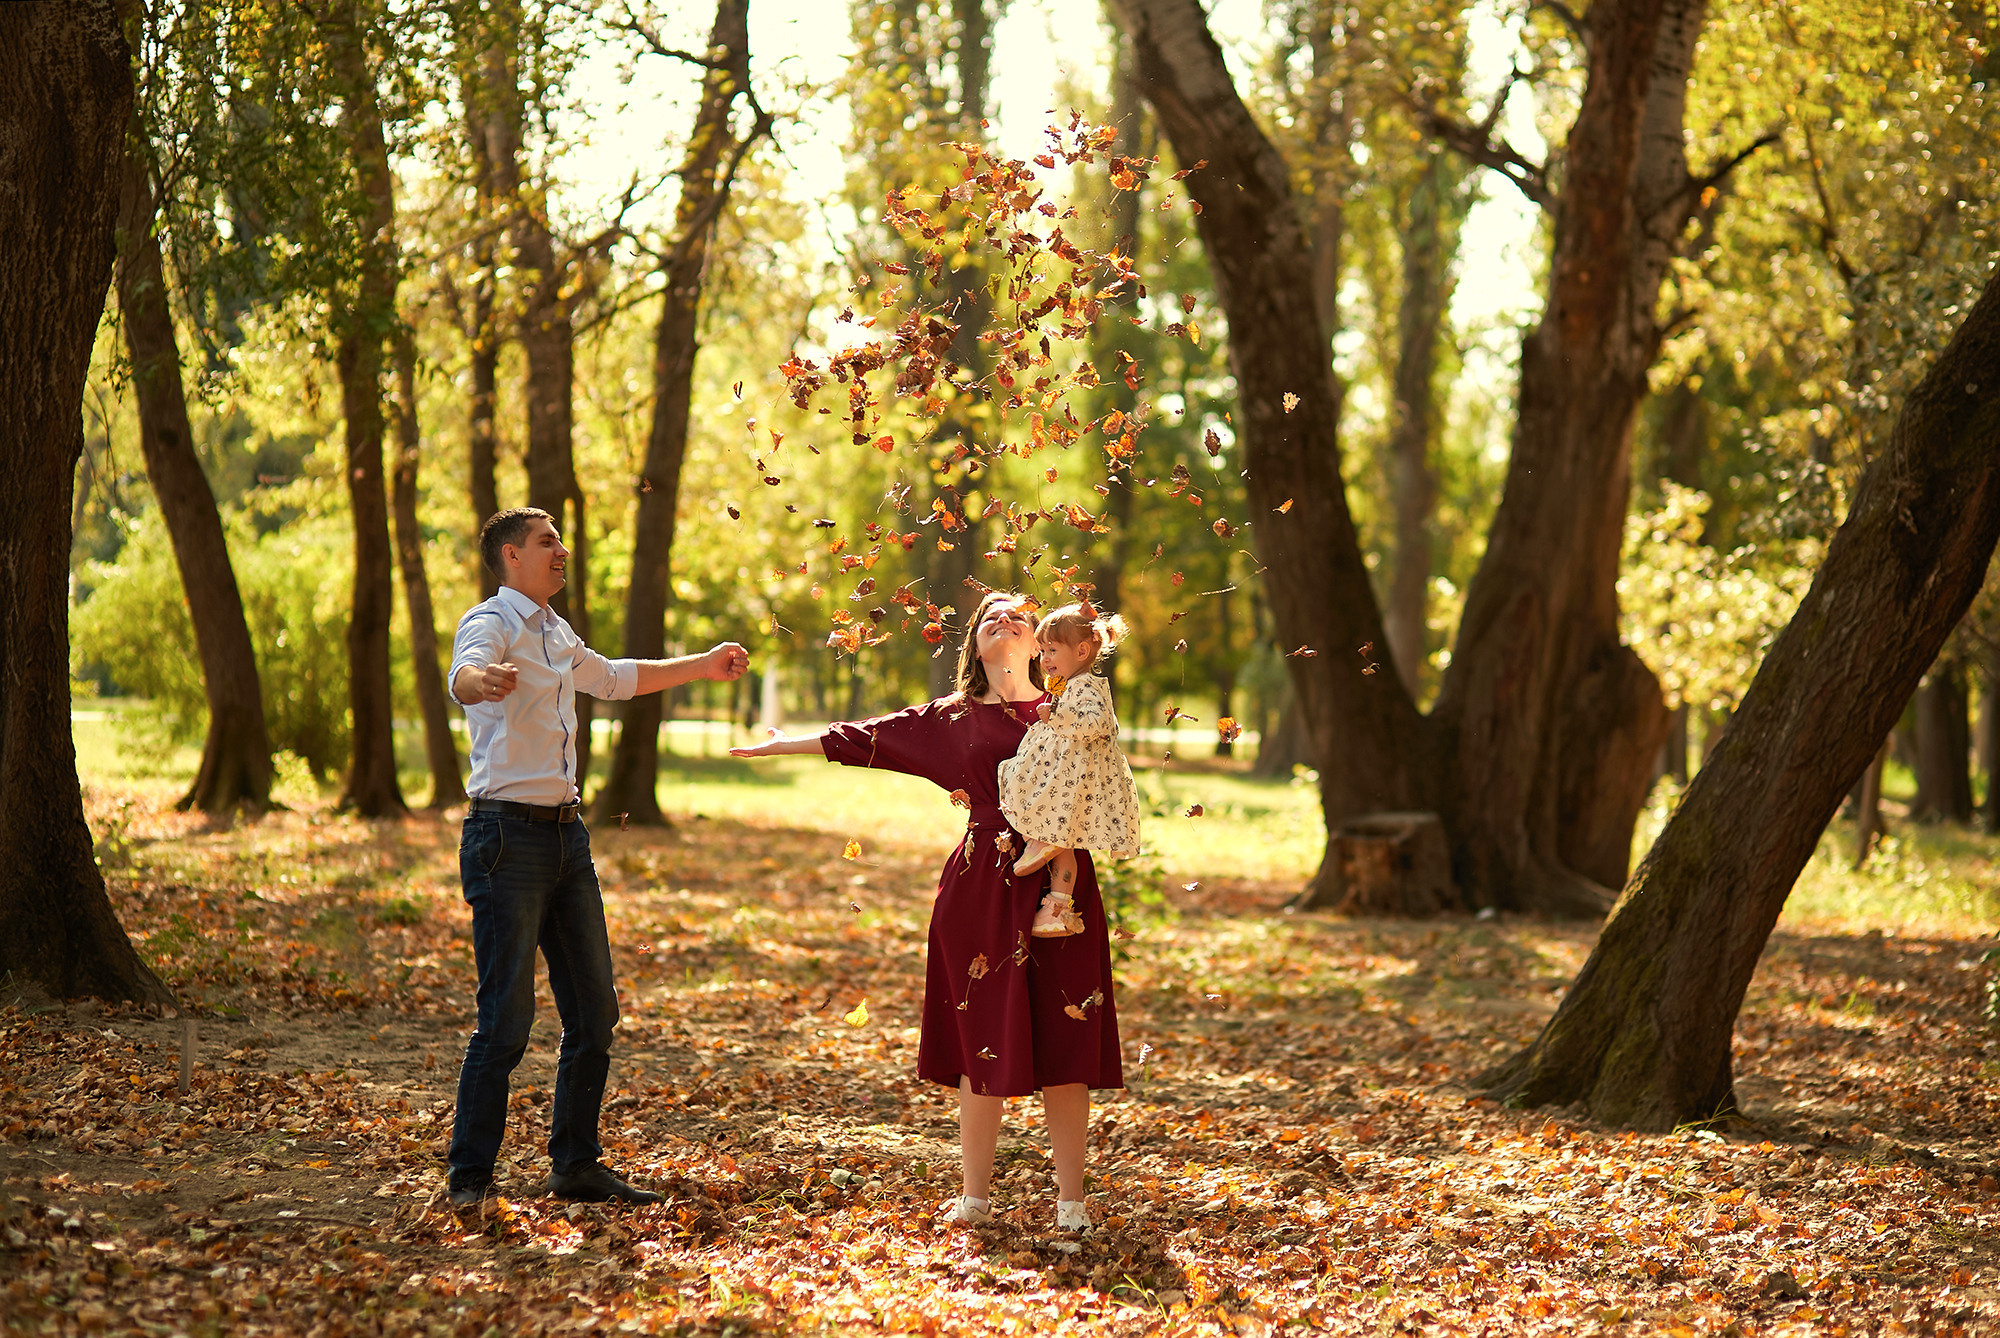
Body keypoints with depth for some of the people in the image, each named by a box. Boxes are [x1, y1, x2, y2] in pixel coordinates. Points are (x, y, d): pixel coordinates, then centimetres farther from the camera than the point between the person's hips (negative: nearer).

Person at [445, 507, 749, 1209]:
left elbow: (615, 679, 39)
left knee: (593, 1011, 9)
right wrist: (483, 681, -56)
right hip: (508, 835, -9)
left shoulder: (557, 634, 19)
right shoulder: (491, 623, -8)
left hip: (567, 835, 9)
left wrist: (702, 665, 41)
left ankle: (576, 1166, 19)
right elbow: (463, 675, -32)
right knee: (507, 1016, -10)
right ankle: (470, 1177, -1)